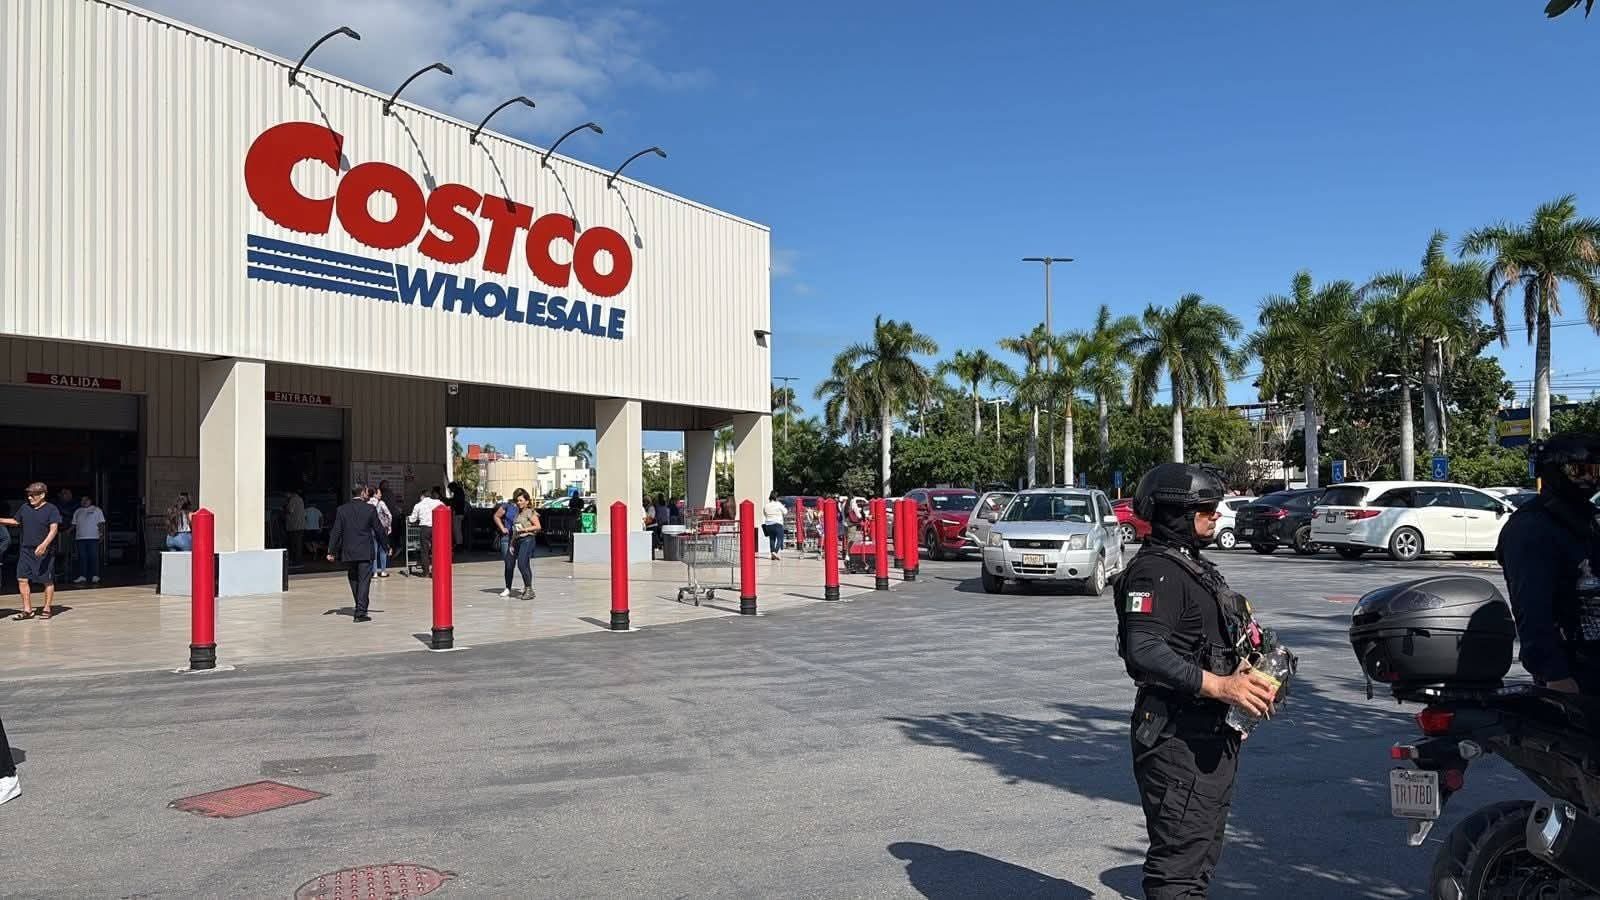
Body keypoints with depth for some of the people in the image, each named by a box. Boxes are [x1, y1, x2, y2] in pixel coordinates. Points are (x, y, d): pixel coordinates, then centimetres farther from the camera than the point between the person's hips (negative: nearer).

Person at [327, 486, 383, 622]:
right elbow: (378, 529, 0)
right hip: (365, 552, -3)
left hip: (348, 552, 3)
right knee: (364, 580, -2)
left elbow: (336, 532, 0)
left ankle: (359, 608, 26)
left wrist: (331, 552, 4)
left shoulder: (341, 510, 1)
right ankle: (361, 611, -9)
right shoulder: (370, 509, -5)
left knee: (354, 580, 17)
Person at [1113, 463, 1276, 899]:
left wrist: (1247, 681, 13)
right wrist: (1218, 685, -33)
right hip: (1179, 738, -11)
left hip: (1212, 736, 11)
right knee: (1180, 855, -7)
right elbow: (1144, 651, -30)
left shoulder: (1194, 566, 17)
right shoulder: (1156, 572, -17)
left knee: (1203, 851, 21)